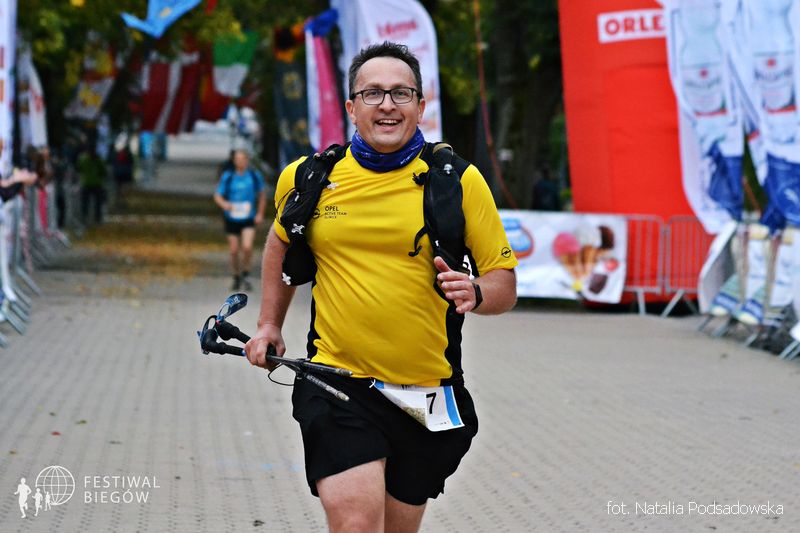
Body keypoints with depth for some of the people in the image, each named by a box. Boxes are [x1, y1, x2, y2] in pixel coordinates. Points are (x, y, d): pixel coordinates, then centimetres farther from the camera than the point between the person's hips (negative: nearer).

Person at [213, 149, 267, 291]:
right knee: (234, 251, 3)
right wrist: (224, 204, -22)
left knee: (247, 247, -19)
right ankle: (236, 278, 23)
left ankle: (246, 275, 1)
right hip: (232, 219, 1)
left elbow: (262, 194, 14)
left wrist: (260, 214, 7)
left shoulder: (255, 176, 0)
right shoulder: (227, 177, -3)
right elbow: (217, 195, 0)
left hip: (249, 219, -1)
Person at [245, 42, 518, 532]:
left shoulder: (459, 181, -2)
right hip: (337, 385, -1)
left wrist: (475, 293, -19)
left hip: (428, 394, 1)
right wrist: (270, 325, 22)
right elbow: (282, 241, 25)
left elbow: (504, 281, 2)